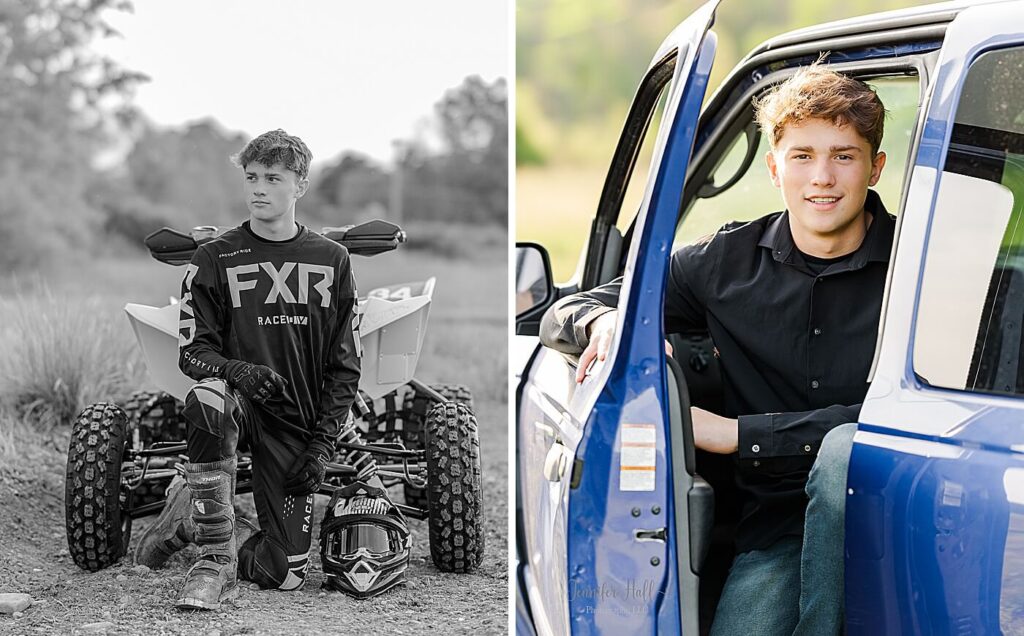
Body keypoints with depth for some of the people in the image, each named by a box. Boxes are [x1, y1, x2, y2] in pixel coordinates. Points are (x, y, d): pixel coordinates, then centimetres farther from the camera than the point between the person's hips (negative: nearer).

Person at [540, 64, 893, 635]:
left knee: (848, 446, -34)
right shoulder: (730, 261, 7)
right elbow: (561, 315, 11)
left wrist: (736, 433, -15)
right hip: (773, 527, 2)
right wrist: (609, 320, -14)